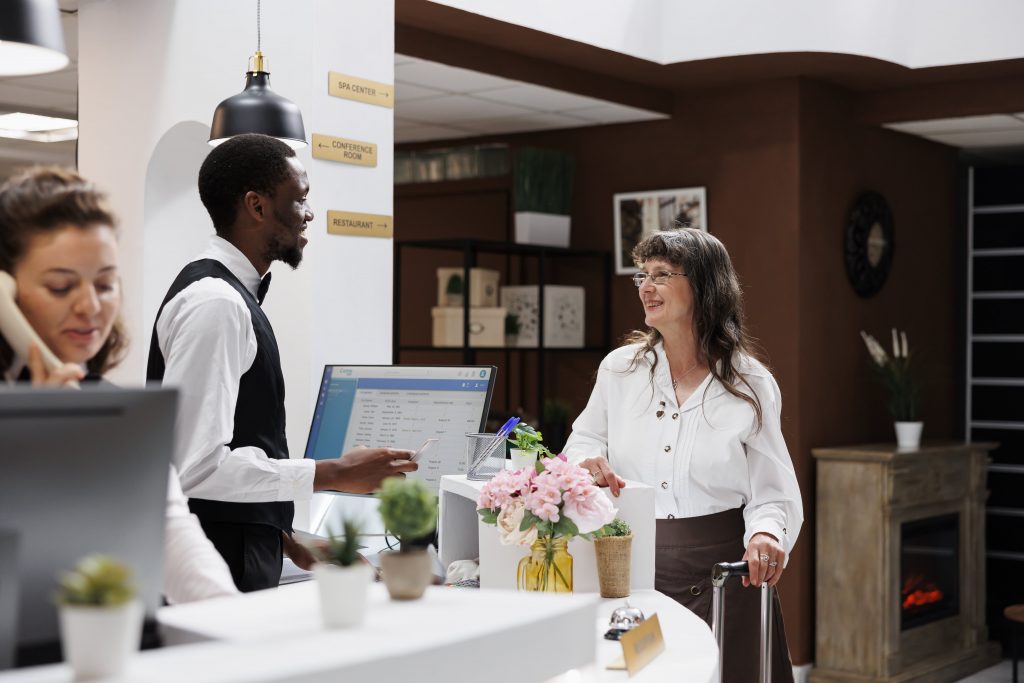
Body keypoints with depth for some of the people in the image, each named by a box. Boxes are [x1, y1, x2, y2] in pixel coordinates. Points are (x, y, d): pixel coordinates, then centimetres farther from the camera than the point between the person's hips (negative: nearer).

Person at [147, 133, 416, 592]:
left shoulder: (230, 295, 13)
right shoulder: (215, 304, -18)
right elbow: (197, 464, -25)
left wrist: (286, 540, 15)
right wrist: (335, 474, -20)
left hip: (241, 559, 9)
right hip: (217, 572, -9)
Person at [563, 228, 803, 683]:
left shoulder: (751, 384, -3)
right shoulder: (619, 369, 3)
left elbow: (772, 493, -2)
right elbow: (584, 439, 18)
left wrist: (766, 533, -24)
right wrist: (588, 462, -6)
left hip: (720, 573, -2)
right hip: (633, 566, 2)